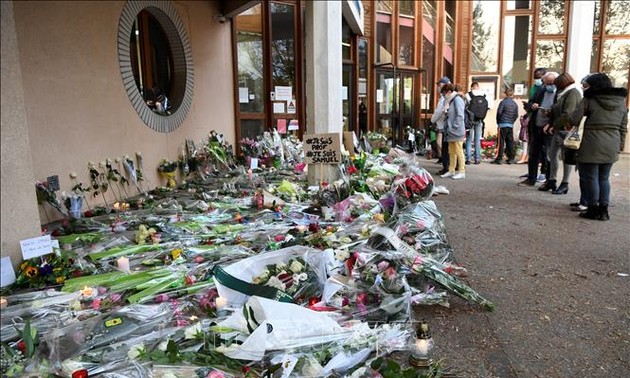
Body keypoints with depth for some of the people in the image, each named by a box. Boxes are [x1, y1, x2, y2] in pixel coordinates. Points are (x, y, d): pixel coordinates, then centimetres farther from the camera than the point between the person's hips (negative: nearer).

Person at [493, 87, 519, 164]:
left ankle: (499, 159, -6)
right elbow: (516, 115, 8)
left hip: (503, 124, -5)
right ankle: (511, 159, 12)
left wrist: (498, 122, 4)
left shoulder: (503, 102, -8)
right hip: (511, 125, 5)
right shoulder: (515, 104, 8)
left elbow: (499, 112, -9)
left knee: (501, 142, -5)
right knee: (510, 142, 9)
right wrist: (512, 121, 17)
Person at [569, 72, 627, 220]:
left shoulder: (589, 99, -4)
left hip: (592, 144, -5)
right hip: (612, 146, 5)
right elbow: (624, 128, 13)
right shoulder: (621, 101, 11)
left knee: (590, 177, 5)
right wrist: (620, 145, 18)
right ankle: (603, 210, 17)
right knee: (604, 178, 15)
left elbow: (574, 120, -11)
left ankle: (593, 209, 10)